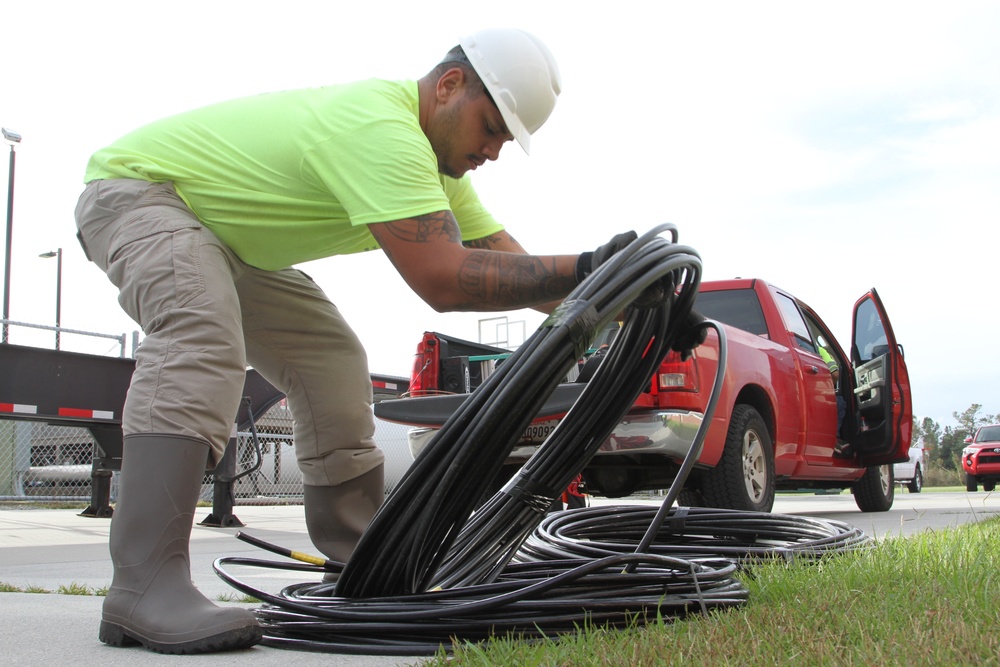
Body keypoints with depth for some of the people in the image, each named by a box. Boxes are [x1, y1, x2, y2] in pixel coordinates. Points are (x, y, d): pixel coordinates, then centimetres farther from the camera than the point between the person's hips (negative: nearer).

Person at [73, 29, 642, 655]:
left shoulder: (437, 161, 0)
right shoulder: (382, 131, -34)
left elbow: (512, 262, -1)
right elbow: (442, 278, -43)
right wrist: (583, 270, -39)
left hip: (226, 238, 10)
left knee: (333, 361, 5)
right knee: (202, 334, -37)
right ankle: (144, 589, -42)